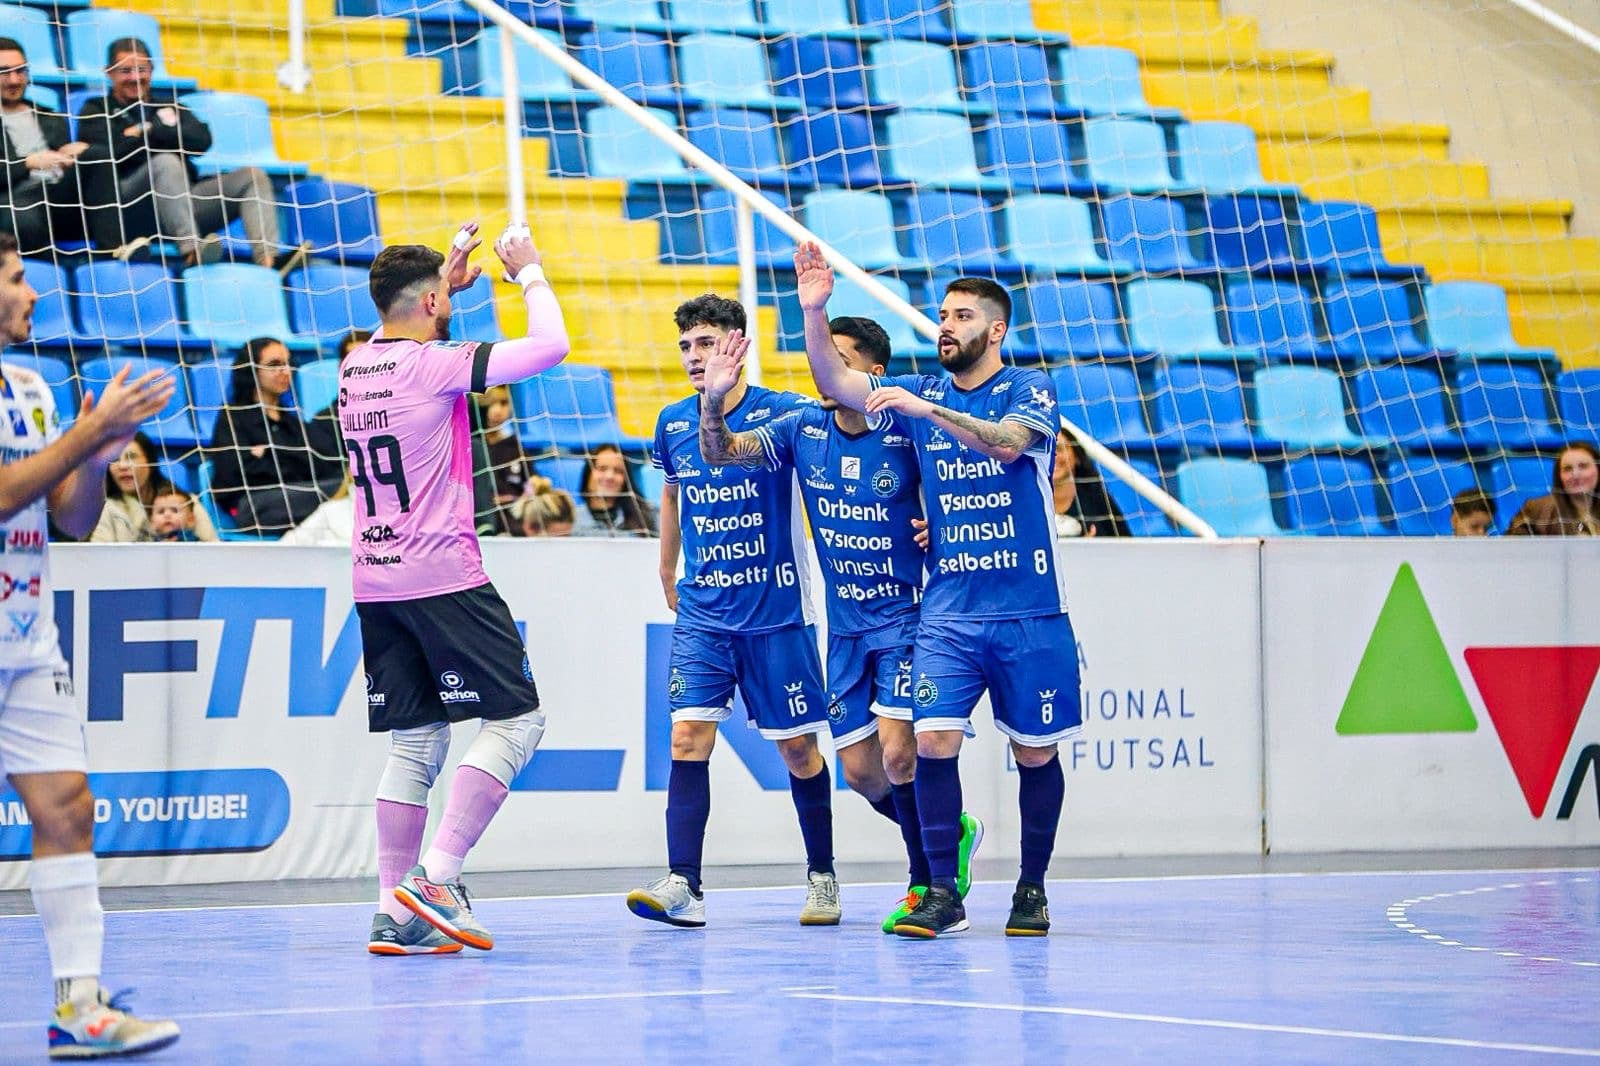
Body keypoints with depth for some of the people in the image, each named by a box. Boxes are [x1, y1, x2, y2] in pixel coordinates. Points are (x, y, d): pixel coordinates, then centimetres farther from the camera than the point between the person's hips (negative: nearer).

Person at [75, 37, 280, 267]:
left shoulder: (168, 106, 27)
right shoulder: (96, 111, 14)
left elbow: (202, 140, 7)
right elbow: (115, 152, -8)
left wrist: (147, 131, 1)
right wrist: (163, 127, 0)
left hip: (181, 201, 5)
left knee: (252, 176, -10)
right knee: (166, 162, -34)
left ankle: (268, 260, -37)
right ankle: (193, 250, -52)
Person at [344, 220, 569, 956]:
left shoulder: (356, 366, 10)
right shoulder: (434, 365, -11)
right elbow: (549, 346, -12)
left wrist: (446, 279, 34)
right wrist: (530, 274, 3)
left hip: (375, 584, 8)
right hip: (443, 578, -8)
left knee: (415, 743, 10)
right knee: (515, 719, -1)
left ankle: (396, 911, 4)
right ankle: (434, 877, -11)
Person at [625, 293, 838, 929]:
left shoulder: (783, 413, -7)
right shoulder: (672, 424, 5)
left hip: (776, 612, -3)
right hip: (701, 612, 3)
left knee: (797, 747, 5)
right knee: (688, 735, -12)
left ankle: (822, 875, 23)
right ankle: (683, 887, -17)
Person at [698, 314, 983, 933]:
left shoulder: (906, 434, -11)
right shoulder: (803, 431, 1)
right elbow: (721, 452, -5)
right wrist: (714, 399, -23)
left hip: (906, 618, -5)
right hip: (845, 627, 5)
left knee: (898, 754, -16)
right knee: (859, 771, 5)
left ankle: (927, 885, 1)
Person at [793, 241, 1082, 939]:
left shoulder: (1028, 389, -1)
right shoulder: (920, 393, 10)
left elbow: (1007, 442, -22)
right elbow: (836, 382, -1)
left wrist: (930, 410, -32)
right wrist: (813, 311, -16)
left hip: (1028, 611, -2)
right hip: (947, 611, 2)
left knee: (1035, 751, 5)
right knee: (934, 740, -12)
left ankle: (1032, 891, 19)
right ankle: (943, 893, -6)